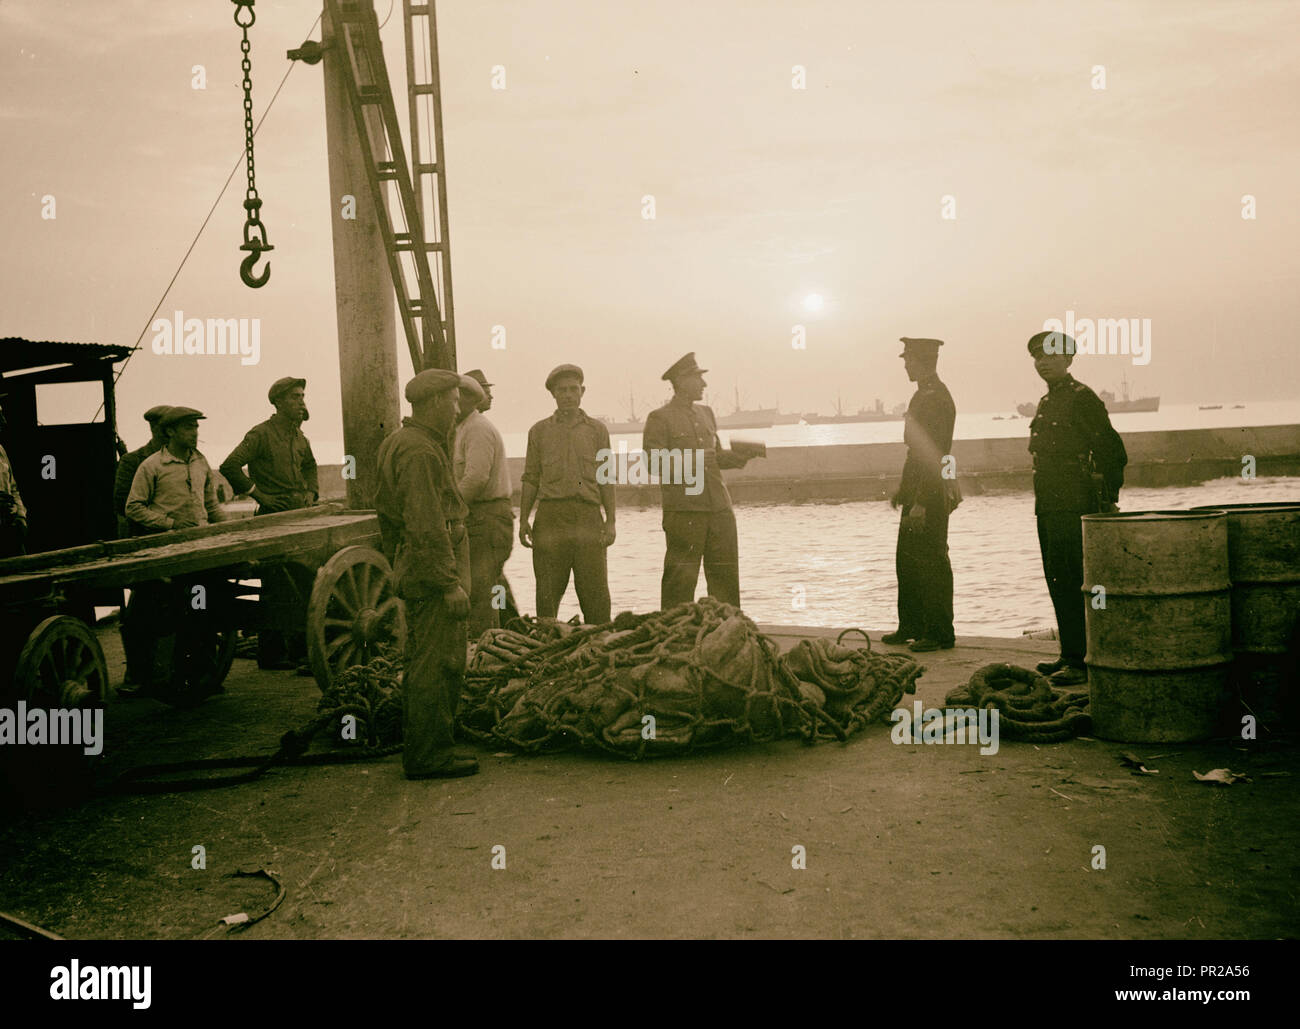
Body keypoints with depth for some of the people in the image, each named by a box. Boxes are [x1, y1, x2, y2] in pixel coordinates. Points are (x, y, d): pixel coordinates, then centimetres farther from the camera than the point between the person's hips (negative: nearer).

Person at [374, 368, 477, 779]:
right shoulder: (420, 452, -18)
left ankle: (419, 750, 27)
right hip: (432, 574, -11)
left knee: (422, 663, 17)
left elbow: (386, 511, 23)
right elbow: (428, 527, -24)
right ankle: (430, 756, -1)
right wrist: (451, 583, -22)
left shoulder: (398, 443, 16)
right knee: (438, 664, -6)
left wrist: (398, 563, 26)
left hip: (413, 572, 11)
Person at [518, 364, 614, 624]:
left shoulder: (597, 430, 13)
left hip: (588, 516, 0)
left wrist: (610, 520, 2)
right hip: (551, 515, 0)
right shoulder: (539, 431, 12)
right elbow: (530, 479, 11)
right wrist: (523, 520, 3)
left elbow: (606, 479, 10)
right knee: (548, 590, 1)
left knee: (595, 590, -2)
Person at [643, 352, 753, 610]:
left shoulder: (706, 413, 21)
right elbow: (652, 461, -10)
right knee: (681, 578, -4)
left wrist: (738, 457, 9)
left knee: (725, 573, 7)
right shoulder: (660, 418, -1)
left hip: (719, 506, 6)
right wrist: (689, 459, -21)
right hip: (683, 509, -6)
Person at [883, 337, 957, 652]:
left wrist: (921, 502, -23)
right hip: (918, 492, 10)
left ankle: (940, 634, 6)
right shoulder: (923, 395, 15)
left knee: (932, 563, -3)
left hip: (931, 495, -10)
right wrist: (904, 489, 21)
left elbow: (935, 454, -21)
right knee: (907, 559, 15)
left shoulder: (936, 399, -16)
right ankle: (911, 626, 25)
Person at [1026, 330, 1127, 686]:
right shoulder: (1046, 402, 18)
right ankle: (1069, 655, 21)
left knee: (1072, 583, -10)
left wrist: (1108, 500, -12)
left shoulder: (1082, 397, -9)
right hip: (1048, 507, 9)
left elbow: (1112, 450, -11)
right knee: (1057, 581, 13)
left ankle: (1082, 662, -6)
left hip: (1074, 506, -9)